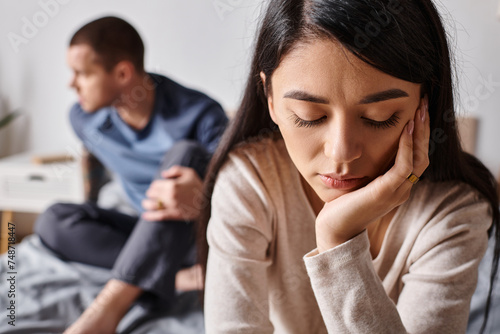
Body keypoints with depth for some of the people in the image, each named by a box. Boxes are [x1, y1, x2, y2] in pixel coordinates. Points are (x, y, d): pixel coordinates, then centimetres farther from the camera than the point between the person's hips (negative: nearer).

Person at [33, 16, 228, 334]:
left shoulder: (199, 114, -22)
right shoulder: (83, 119, -4)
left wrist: (202, 196, -50)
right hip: (152, 231, 5)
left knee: (185, 152, -32)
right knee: (54, 220, -15)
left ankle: (110, 305, -42)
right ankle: (179, 276, -29)